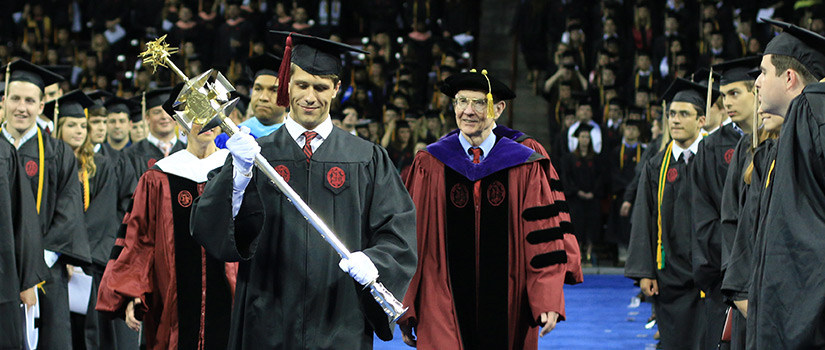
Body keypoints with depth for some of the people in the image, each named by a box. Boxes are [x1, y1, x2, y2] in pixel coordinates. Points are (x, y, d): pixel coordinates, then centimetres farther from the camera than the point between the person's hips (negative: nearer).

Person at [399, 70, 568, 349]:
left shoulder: (526, 169, 2)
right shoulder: (428, 167, 3)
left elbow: (543, 240, 1)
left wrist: (547, 303, -8)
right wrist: (406, 310, 2)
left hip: (506, 312, 1)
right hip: (443, 311, 0)